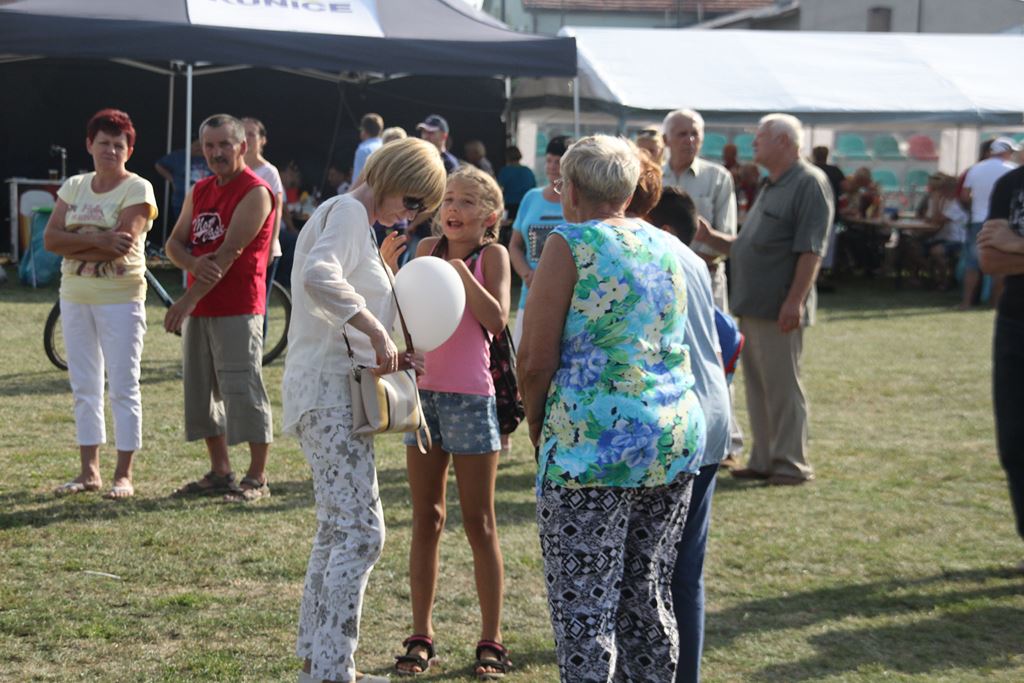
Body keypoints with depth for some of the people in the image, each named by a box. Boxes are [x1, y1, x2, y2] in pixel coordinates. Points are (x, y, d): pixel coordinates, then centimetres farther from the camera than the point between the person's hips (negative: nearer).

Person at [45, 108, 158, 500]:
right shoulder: (74, 187, 9)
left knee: (123, 388, -1)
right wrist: (97, 240, -18)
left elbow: (122, 243, -19)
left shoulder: (137, 189, -7)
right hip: (75, 297, 6)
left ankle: (123, 475, 4)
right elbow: (50, 238, -3)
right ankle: (89, 471, 18)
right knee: (84, 387, 11)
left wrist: (74, 245, -11)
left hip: (120, 299, -6)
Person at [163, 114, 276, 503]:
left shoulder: (255, 193, -10)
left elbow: (229, 252, -17)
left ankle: (257, 478, -1)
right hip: (199, 308, 8)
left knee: (243, 390, -8)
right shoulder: (200, 191, 15)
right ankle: (220, 473, 20)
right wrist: (194, 264, -15)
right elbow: (175, 243, 10)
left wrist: (188, 300, -20)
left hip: (237, 309, -8)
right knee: (200, 390, 11)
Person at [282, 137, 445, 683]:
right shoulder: (348, 212, -11)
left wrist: (382, 352, 9)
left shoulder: (355, 219, 21)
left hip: (336, 392, 11)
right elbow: (319, 275, -31)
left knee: (337, 530, 16)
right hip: (330, 392, -11)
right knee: (361, 532, -14)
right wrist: (376, 331, -29)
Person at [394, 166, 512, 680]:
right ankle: (421, 635, 15)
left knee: (478, 523, 2)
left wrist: (460, 270, -18)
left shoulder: (492, 255, -3)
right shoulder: (428, 248, 7)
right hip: (424, 390, 4)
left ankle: (491, 642, 8)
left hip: (470, 396, -4)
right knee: (426, 519, 8)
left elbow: (497, 320, -15)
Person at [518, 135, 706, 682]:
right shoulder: (666, 247, 13)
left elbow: (535, 361, -10)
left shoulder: (570, 246, -7)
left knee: (583, 606, -2)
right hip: (677, 436, 7)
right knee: (646, 596, 16)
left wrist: (535, 417, 8)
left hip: (594, 441, -7)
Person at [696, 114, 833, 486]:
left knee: (783, 386, -5)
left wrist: (795, 301, -23)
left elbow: (810, 249, -18)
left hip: (779, 309, -9)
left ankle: (792, 464, 2)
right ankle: (763, 460, 18)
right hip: (752, 306, 9)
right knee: (757, 386, 12)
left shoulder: (809, 183, -10)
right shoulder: (772, 187, 21)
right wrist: (711, 237, 11)